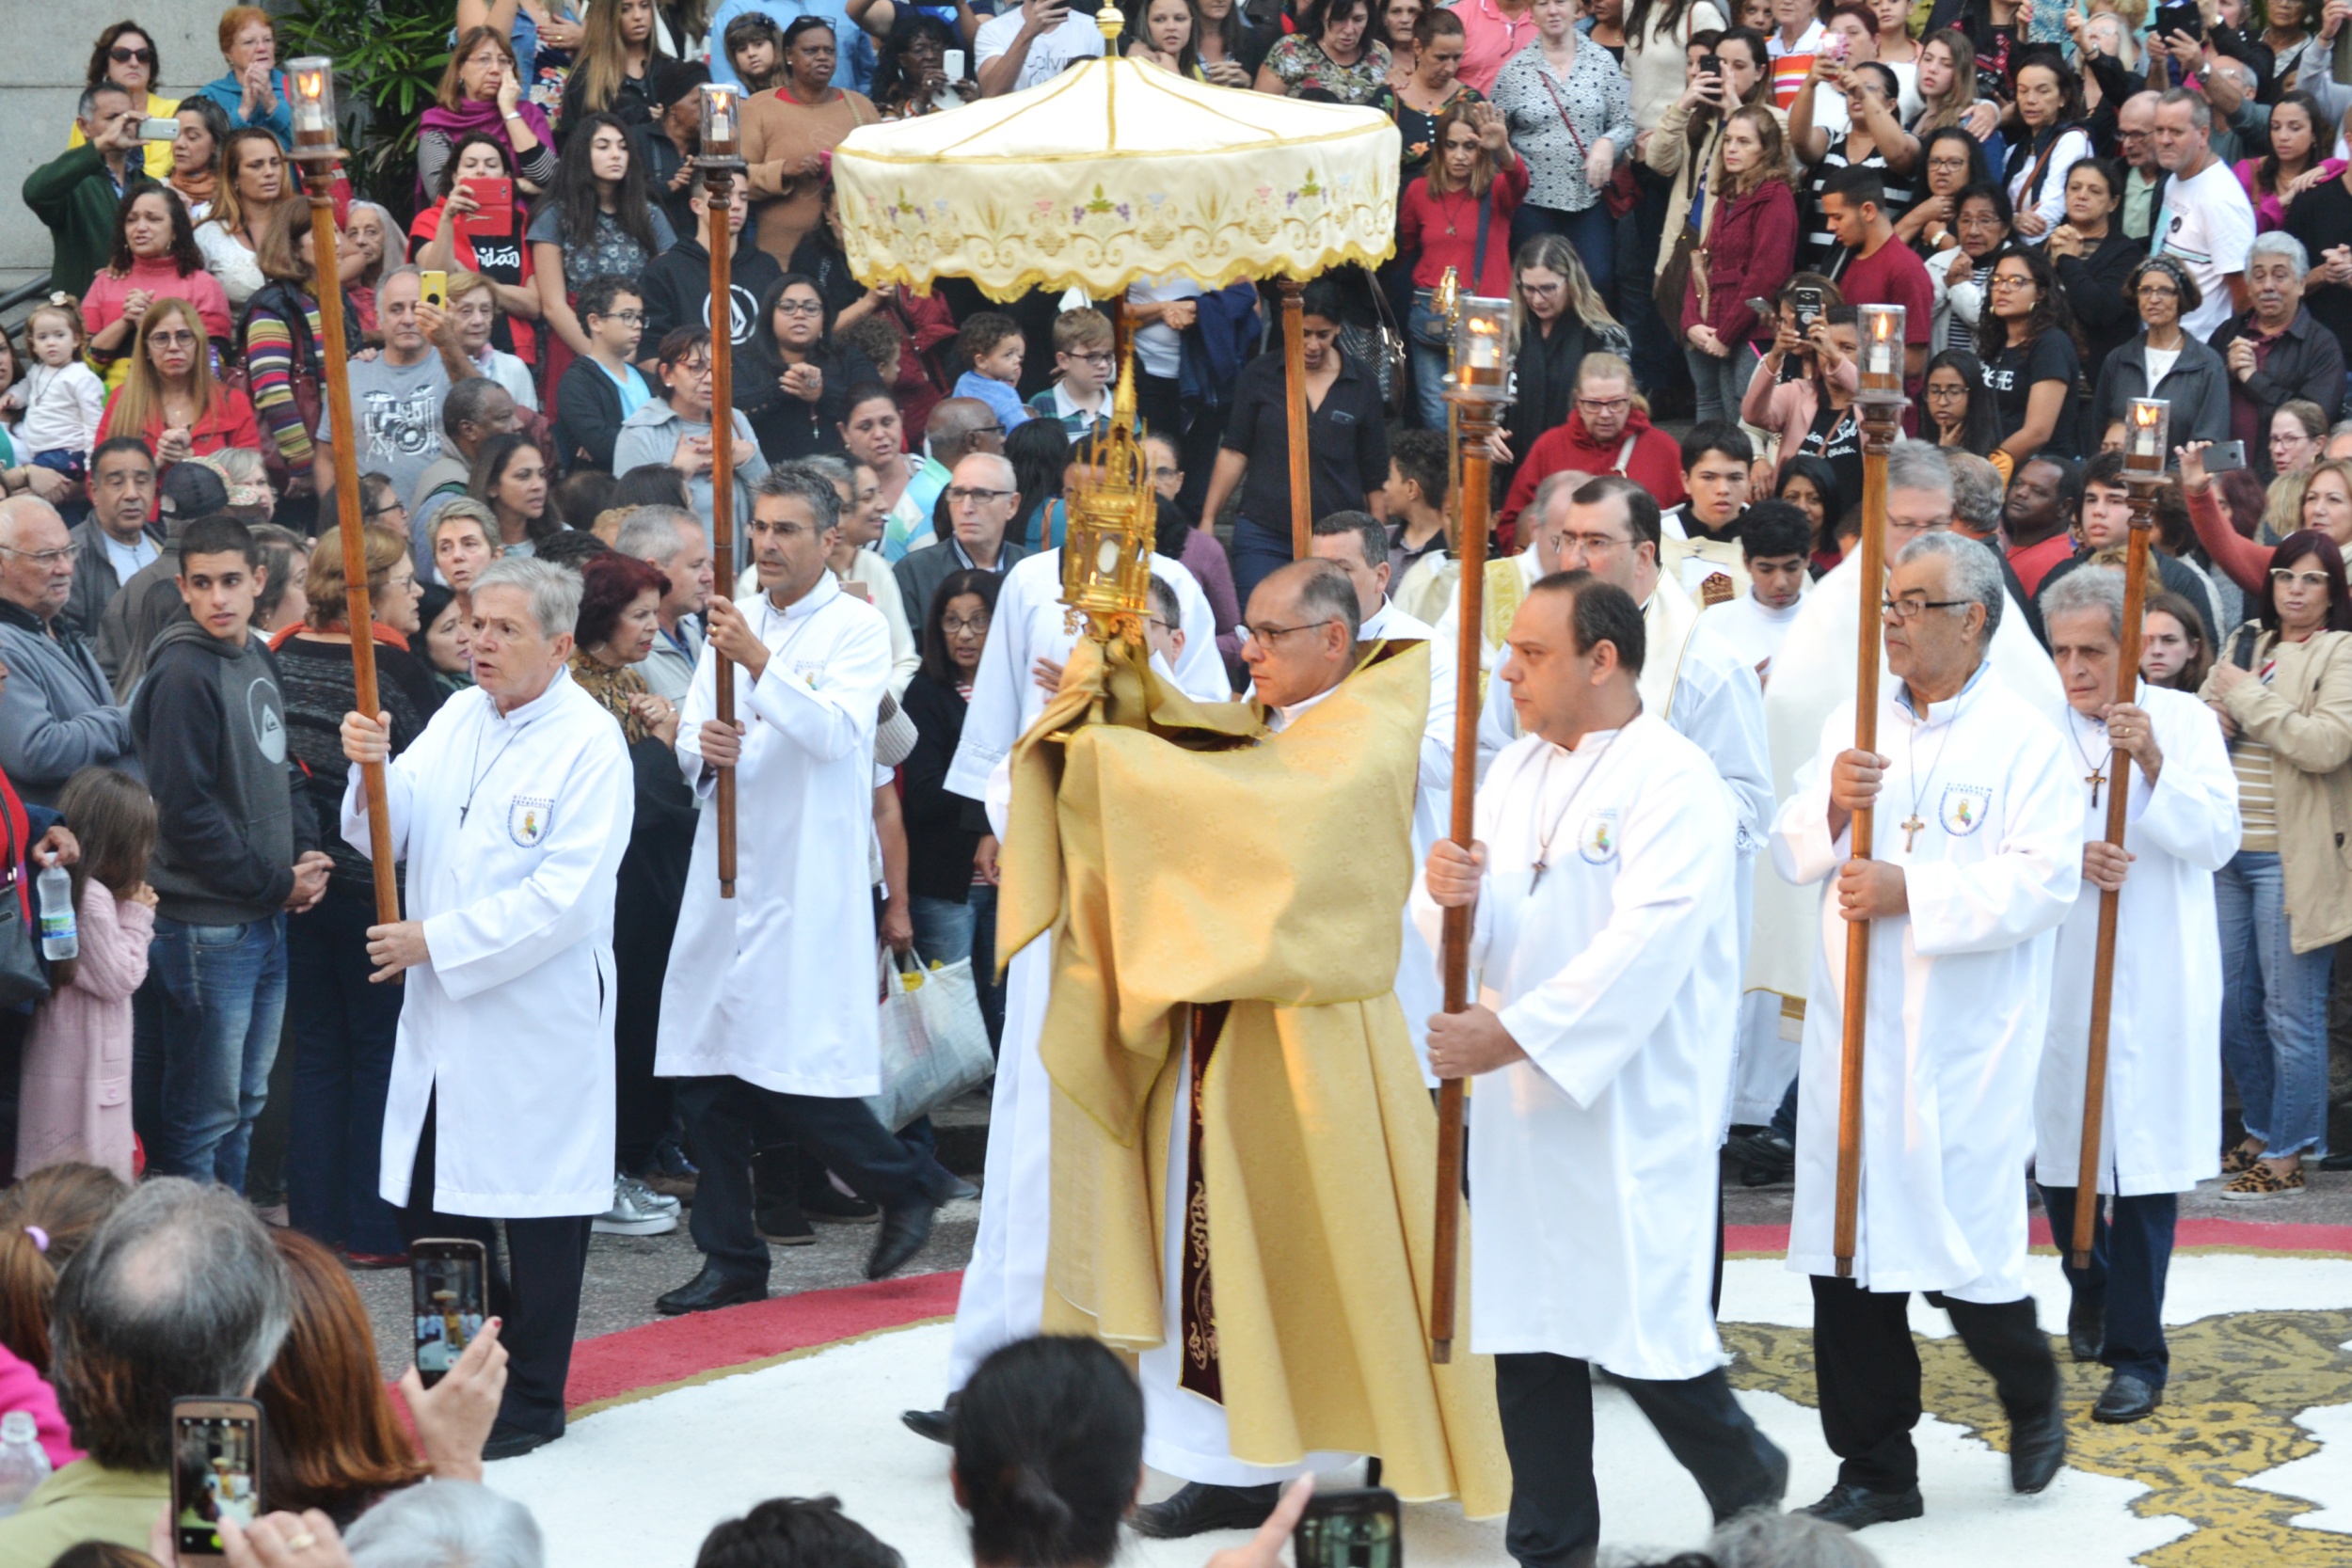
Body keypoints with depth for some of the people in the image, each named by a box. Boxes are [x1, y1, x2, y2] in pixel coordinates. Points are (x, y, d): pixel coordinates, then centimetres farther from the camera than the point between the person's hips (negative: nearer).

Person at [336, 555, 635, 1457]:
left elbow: (562, 898, -20)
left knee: (538, 1211, 5)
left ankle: (532, 1400, 17)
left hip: (537, 1019, -6)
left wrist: (436, 941, -18)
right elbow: (384, 837, 7)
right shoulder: (457, 719, 8)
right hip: (442, 1018, 6)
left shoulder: (589, 746, -12)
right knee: (428, 1208, 9)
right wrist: (373, 772, -14)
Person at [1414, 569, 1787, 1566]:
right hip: (1525, 1098, 7)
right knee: (1528, 1330, 8)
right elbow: (1472, 925, 7)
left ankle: (1749, 1484, 21)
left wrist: (1511, 1034, -24)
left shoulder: (1672, 782, -12)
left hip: (1633, 1101, -7)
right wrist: (1448, 893, -17)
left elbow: (1643, 949, -21)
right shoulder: (1514, 772, 11)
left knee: (1638, 1327, -4)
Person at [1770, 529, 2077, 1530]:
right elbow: (1794, 855, 11)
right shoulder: (1854, 723, 11)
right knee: (1847, 1259, 5)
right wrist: (1833, 810, -10)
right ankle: (1874, 1472, 16)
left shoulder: (2022, 737, -5)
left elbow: (2045, 880, -15)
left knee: (1966, 1256, -1)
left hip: (1965, 1037, -5)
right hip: (1853, 1025, 5)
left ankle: (2033, 1401, 29)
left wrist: (1912, 891, -19)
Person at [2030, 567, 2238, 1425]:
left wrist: (2153, 765, -20)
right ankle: (2092, 1290, 38)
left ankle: (2136, 1353, 3)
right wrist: (2071, 857, -23)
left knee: (2146, 1161, -3)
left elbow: (2219, 838, -8)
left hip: (2157, 981, -1)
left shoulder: (2185, 720, 2)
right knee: (2059, 1151, 10)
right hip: (2059, 978, 1)